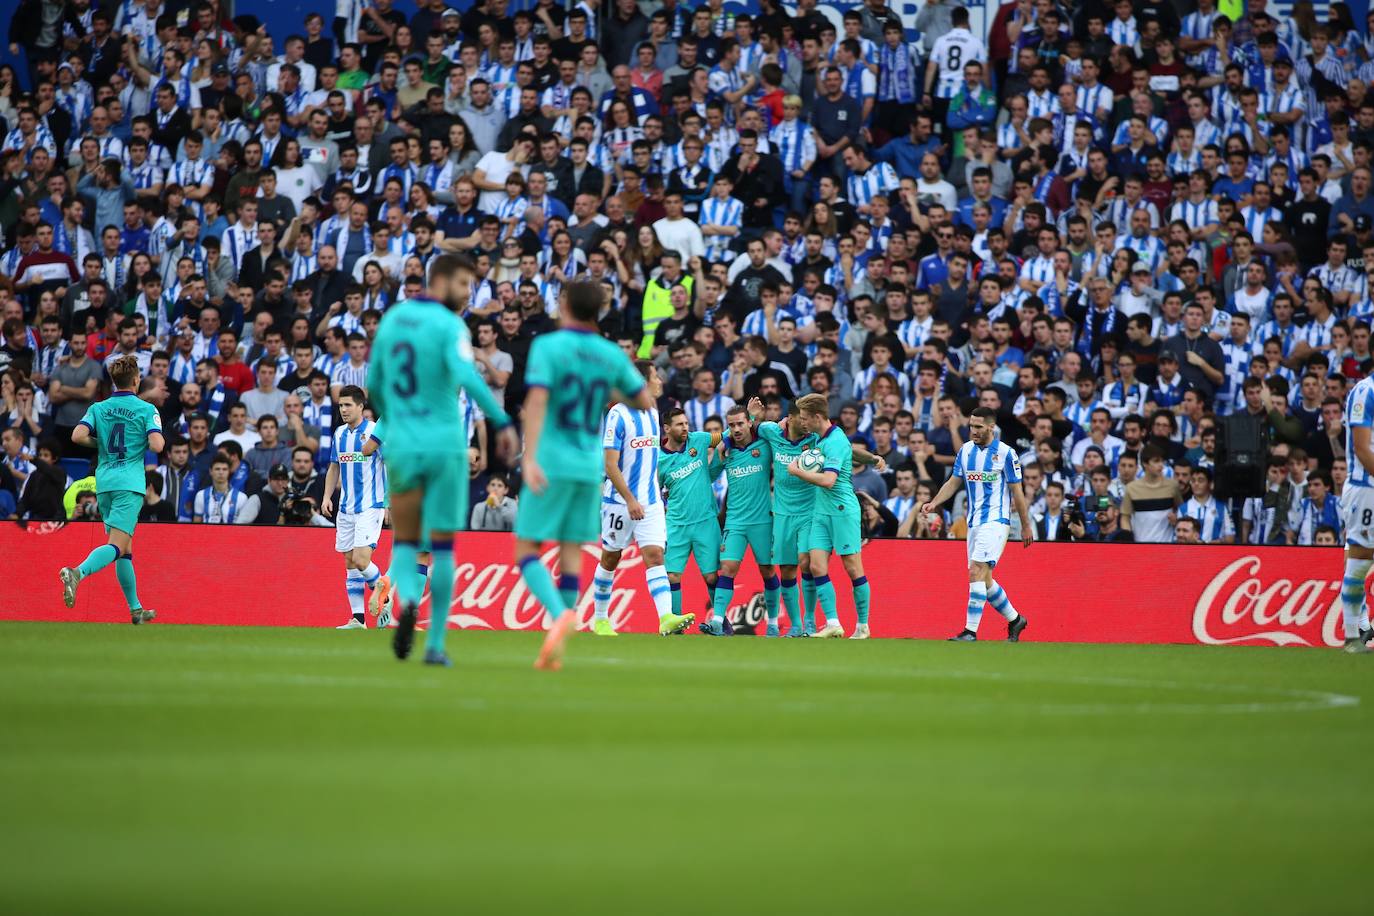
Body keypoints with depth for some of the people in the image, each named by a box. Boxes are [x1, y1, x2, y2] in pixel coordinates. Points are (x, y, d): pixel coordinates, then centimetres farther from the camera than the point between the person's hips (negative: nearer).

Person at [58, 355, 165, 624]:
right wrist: (159, 438, 10)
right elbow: (156, 445, -14)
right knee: (117, 546, -14)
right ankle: (77, 573, -41)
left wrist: (102, 443, 13)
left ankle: (136, 609, 18)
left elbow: (78, 436, -6)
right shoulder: (146, 409, -2)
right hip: (130, 483, -5)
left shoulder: (98, 408, 9)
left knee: (124, 549, 14)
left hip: (104, 482, 5)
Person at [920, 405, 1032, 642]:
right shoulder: (965, 451, 10)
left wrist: (1026, 526, 1)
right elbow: (953, 482, 14)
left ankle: (970, 631, -20)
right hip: (974, 523, 7)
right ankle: (1015, 620, 29)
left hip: (996, 521, -7)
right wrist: (934, 503, -3)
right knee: (984, 579, 11)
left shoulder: (1006, 453, -7)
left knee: (977, 572, -18)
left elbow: (1017, 492, -3)